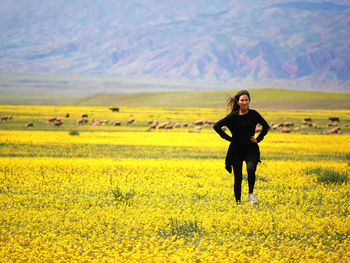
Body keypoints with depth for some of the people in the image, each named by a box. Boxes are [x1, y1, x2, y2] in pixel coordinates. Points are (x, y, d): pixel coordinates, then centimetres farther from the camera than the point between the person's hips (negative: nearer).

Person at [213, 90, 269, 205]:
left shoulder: (254, 114, 0)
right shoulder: (233, 116, -6)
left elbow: (265, 127, 15)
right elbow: (217, 126, -4)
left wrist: (258, 139, 4)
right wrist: (229, 138, -5)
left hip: (251, 148, 0)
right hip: (237, 149, 0)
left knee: (251, 168, -28)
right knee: (238, 178, -1)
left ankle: (251, 194, -9)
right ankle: (238, 203, 14)